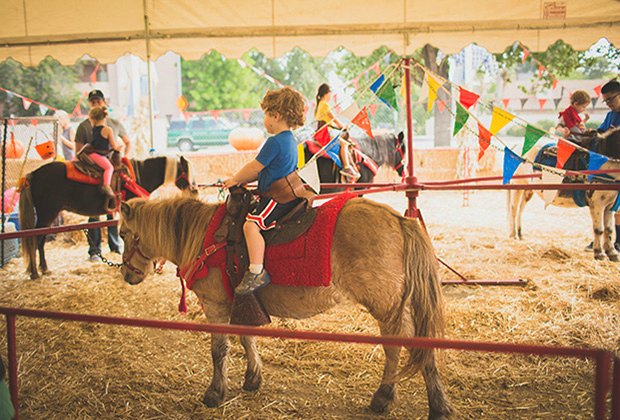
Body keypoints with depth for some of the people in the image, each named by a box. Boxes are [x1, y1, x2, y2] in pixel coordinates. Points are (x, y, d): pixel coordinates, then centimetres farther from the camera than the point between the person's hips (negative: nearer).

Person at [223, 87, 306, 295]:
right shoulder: (290, 140, 16)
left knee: (251, 224, -23)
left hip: (277, 199, -11)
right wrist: (241, 179, 17)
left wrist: (235, 180, 3)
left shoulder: (275, 141, -17)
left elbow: (255, 167, -13)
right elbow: (263, 170, 21)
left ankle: (257, 272, -26)